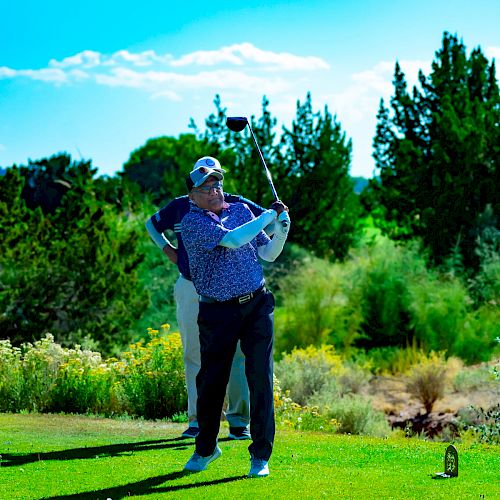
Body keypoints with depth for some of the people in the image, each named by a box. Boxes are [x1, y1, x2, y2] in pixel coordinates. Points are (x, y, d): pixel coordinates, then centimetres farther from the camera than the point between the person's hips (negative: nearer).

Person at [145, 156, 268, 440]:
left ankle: (239, 421, 1)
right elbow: (152, 224, 26)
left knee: (237, 352, -5)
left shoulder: (234, 204, 1)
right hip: (190, 289, 2)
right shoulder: (181, 206, 8)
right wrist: (166, 248, 11)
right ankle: (198, 420, 12)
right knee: (195, 354, 5)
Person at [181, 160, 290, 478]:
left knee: (260, 378, -3)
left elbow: (267, 254, 14)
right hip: (218, 312, -3)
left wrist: (281, 231, -5)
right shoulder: (192, 222, -6)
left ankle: (261, 455, 5)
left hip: (257, 305, 3)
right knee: (211, 382, 4)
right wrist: (269, 215, -13)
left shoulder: (241, 210, 10)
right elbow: (231, 240, -21)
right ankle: (206, 449, 26)